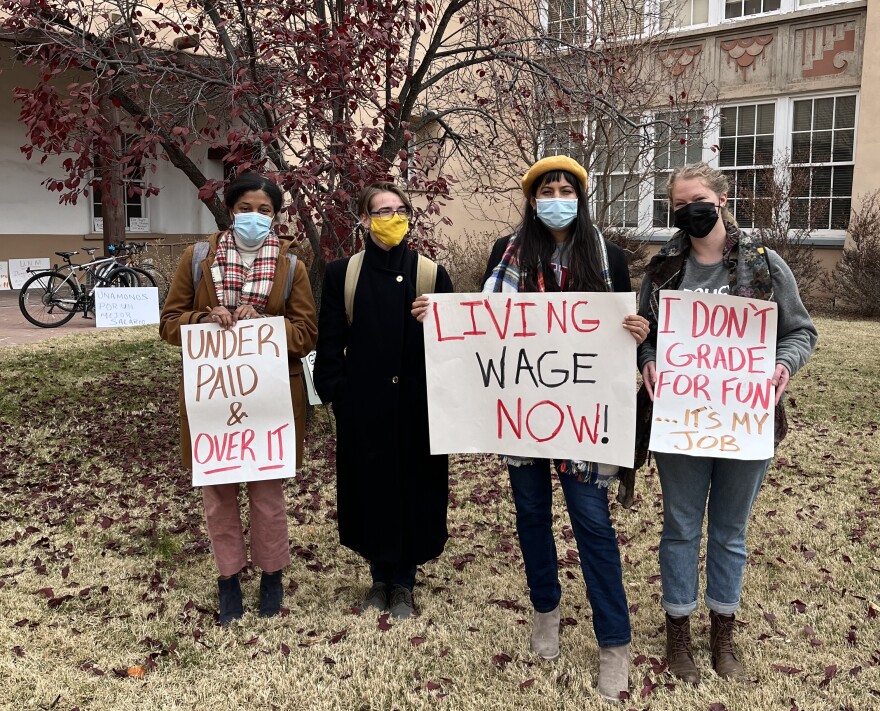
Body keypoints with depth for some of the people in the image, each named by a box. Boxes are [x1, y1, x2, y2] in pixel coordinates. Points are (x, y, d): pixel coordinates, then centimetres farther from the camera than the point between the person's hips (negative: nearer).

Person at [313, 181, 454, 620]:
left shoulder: (431, 274, 1)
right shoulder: (341, 275, 2)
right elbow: (330, 342, 2)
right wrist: (336, 391, -5)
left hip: (416, 405, 0)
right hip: (362, 406, 1)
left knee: (413, 488, 6)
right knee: (369, 488, 9)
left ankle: (403, 583, 25)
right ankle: (380, 578, 29)